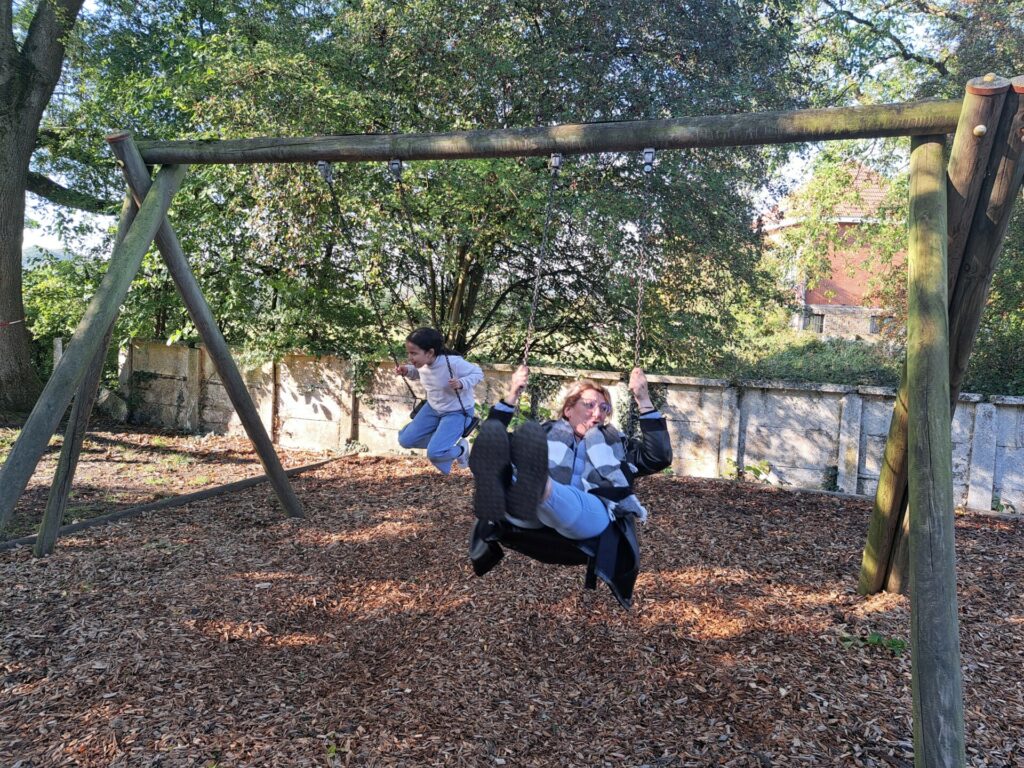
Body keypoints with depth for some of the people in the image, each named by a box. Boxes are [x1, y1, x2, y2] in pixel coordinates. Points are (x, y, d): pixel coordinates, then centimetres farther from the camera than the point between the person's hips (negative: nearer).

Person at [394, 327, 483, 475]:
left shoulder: (453, 363, -33)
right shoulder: (422, 363, -12)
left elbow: (478, 373, -21)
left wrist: (462, 383, -40)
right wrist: (407, 371, -8)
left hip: (456, 412, -7)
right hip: (433, 407, 7)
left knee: (435, 453, -21)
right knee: (405, 440, 1)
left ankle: (460, 449, 12)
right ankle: (441, 440, 17)